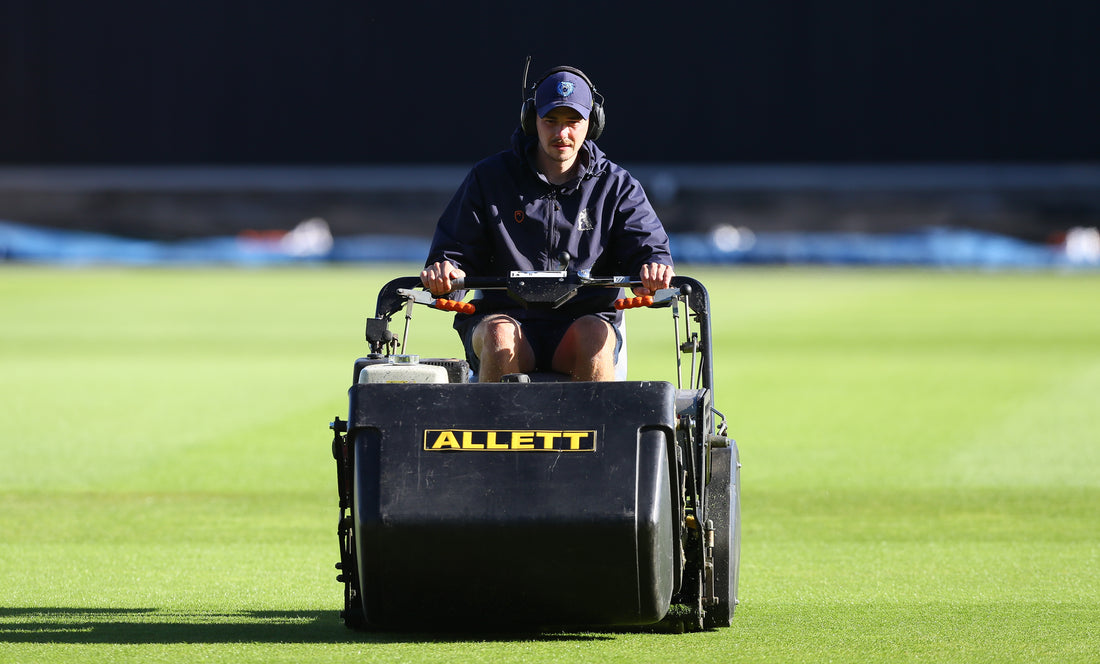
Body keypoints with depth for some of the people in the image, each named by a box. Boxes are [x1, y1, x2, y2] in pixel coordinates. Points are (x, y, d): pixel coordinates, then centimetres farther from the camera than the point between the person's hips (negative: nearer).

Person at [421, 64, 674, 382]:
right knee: (499, 336, -35)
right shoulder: (489, 178, 11)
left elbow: (648, 246, 4)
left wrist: (654, 268, -23)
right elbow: (454, 250, 10)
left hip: (585, 317, 0)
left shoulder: (615, 185, 13)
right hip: (507, 315, 0)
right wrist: (444, 273, -16)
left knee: (593, 335, -35)